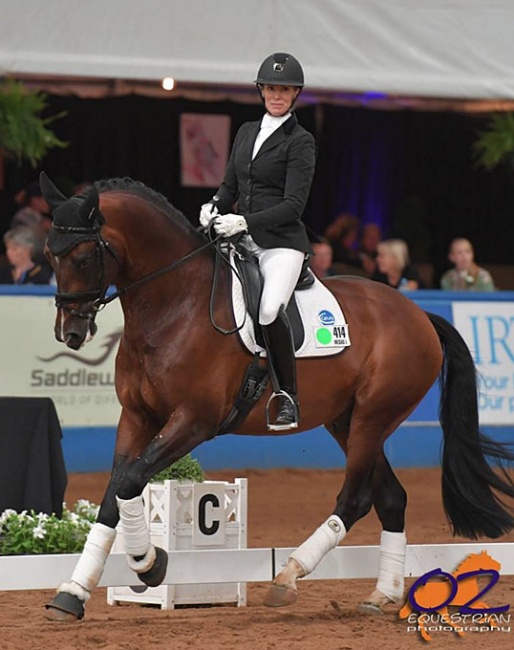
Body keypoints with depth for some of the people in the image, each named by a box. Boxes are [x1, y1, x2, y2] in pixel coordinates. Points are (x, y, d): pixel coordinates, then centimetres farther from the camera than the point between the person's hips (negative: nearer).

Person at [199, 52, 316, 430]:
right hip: (243, 241, 7)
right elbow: (230, 186, 21)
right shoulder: (247, 132, 17)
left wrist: (244, 222, -21)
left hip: (281, 242, -7)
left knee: (270, 310, -29)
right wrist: (214, 208, -2)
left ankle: (288, 398, -17)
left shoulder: (300, 142, -3)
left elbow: (293, 204, -10)